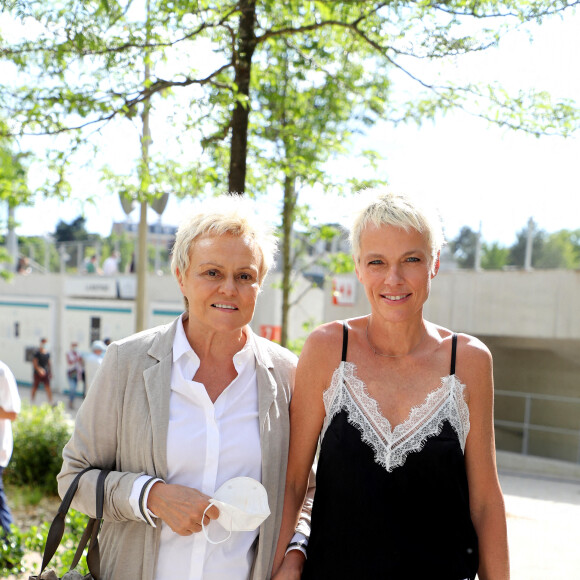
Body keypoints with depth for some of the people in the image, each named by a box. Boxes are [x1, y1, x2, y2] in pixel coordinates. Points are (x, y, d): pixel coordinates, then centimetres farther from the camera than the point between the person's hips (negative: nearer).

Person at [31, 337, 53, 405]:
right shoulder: (37, 353, -10)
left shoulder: (48, 354, 9)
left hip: (45, 373, 4)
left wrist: (50, 372, 14)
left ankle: (51, 402, -10)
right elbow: (35, 364, -14)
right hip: (37, 373, -4)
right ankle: (32, 401, 19)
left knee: (48, 388, -6)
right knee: (35, 388, 5)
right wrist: (39, 369, -28)